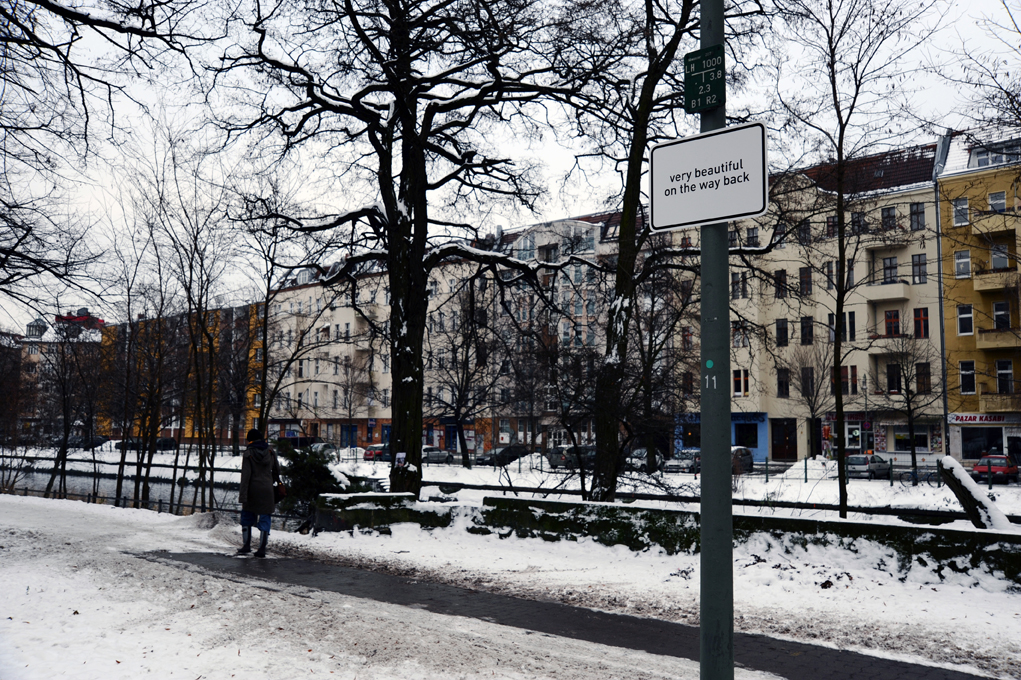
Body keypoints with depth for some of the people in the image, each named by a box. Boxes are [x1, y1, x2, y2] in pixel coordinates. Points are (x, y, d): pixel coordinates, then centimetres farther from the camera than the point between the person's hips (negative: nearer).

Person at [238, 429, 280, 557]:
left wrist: (243, 494, -12)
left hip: (253, 490, -2)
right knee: (265, 518, 5)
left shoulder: (249, 453, -7)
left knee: (247, 517, 16)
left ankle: (247, 544, 15)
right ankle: (262, 548, 2)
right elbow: (276, 470, 10)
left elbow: (245, 474, -11)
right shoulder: (271, 452, 3)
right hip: (267, 490, 2)